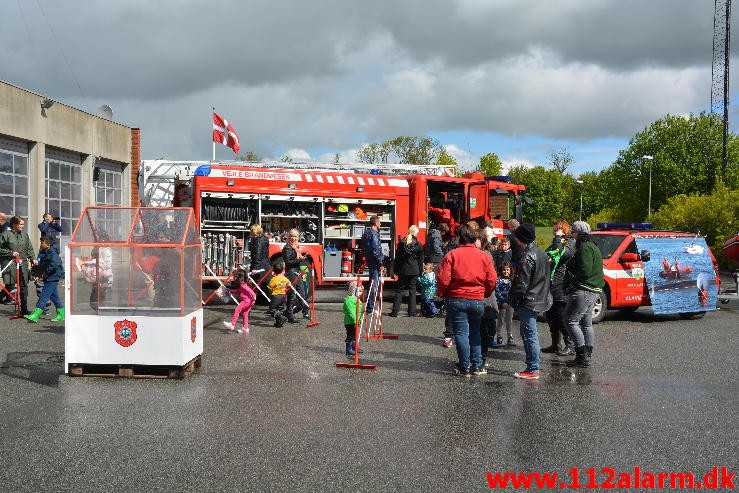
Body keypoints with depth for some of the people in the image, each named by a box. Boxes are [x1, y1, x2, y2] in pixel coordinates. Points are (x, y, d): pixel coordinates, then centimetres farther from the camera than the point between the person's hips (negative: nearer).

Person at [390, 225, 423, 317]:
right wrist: (420, 271, 10)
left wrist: (396, 270, 10)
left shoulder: (401, 243, -1)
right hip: (414, 271, -1)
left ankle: (395, 311, 3)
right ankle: (411, 312, 6)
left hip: (403, 270, 1)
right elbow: (421, 260, 1)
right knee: (412, 290, 6)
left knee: (399, 290, 6)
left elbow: (397, 257, 3)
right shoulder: (418, 245, -5)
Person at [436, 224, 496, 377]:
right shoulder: (483, 256, 1)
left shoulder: (451, 255, -9)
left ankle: (465, 367, 4)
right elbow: (491, 280, 1)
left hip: (456, 300, -3)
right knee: (475, 332, 16)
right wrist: (484, 294, 17)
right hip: (477, 301, 3)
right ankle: (478, 365, 15)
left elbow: (443, 279, -12)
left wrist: (441, 295, 4)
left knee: (461, 333, 3)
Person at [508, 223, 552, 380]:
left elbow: (522, 285, -21)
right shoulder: (541, 253, 10)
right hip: (540, 300, 10)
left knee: (529, 335, -4)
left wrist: (512, 300, -8)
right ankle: (533, 365, 22)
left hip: (528, 302, -10)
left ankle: (533, 370, 0)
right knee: (531, 333, 17)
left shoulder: (527, 258, -19)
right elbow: (545, 278, 18)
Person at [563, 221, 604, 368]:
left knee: (572, 321, -8)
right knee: (586, 324, 15)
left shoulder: (585, 247, -14)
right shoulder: (592, 247, 19)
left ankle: (582, 356, -10)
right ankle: (587, 355, 19)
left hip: (583, 291, -11)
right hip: (593, 291, 11)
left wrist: (571, 282, -12)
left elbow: (585, 271, -24)